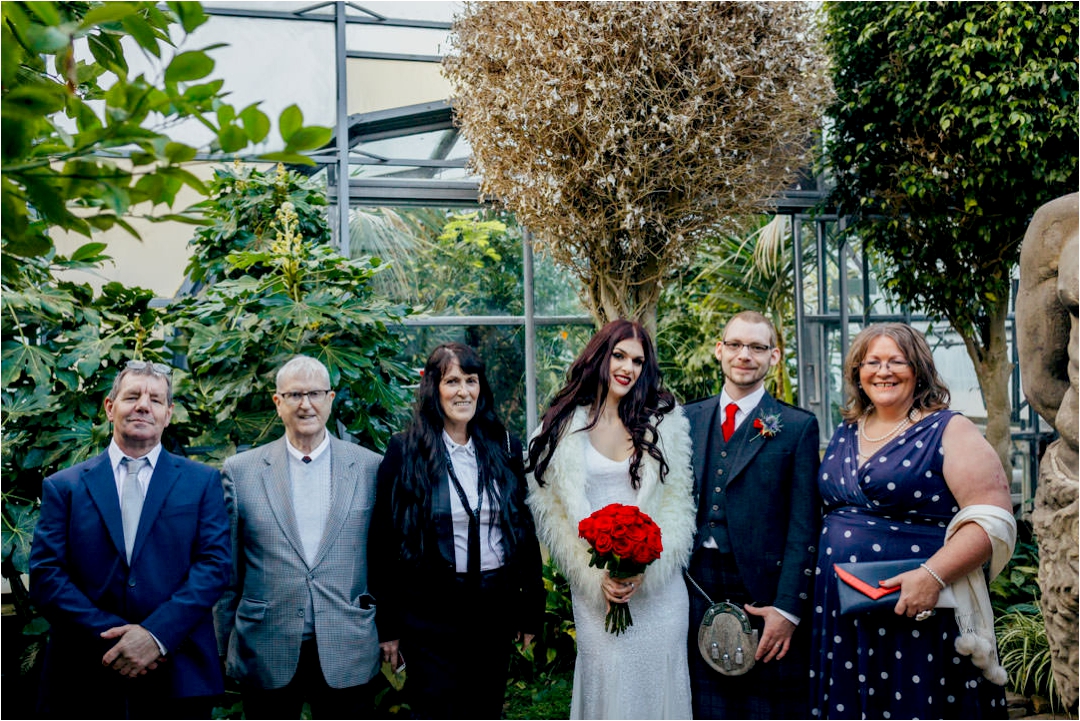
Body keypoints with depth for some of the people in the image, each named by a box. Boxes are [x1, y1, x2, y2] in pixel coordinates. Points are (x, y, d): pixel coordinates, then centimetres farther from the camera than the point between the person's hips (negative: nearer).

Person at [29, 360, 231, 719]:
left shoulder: (202, 481, 6)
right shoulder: (63, 486, 7)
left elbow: (214, 565, -2)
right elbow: (45, 577, -1)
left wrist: (157, 635, -15)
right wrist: (111, 638, -13)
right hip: (84, 680, 0)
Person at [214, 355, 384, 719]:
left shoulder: (370, 468, 2)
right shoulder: (241, 470, 2)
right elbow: (227, 570, 6)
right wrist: (224, 646, 7)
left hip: (348, 654, 0)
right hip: (265, 655, 0)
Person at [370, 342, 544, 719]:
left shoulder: (505, 448, 4)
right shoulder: (405, 451, -6)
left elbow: (525, 530, 8)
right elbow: (386, 541, -4)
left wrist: (531, 608, 7)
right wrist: (388, 626, -4)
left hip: (496, 607, 4)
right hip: (430, 613, -3)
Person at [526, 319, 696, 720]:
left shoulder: (665, 422, 4)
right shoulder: (562, 427, 2)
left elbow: (677, 503, 1)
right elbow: (553, 513, 1)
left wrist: (645, 567, -12)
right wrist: (595, 577, -7)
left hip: (659, 581, 1)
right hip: (595, 586, -1)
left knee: (658, 678, 3)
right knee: (606, 680, -1)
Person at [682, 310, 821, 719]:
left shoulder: (797, 427, 0)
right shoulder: (687, 420, 10)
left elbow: (804, 528, -4)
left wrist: (788, 608, -11)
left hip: (763, 596, -3)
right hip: (696, 591, 3)